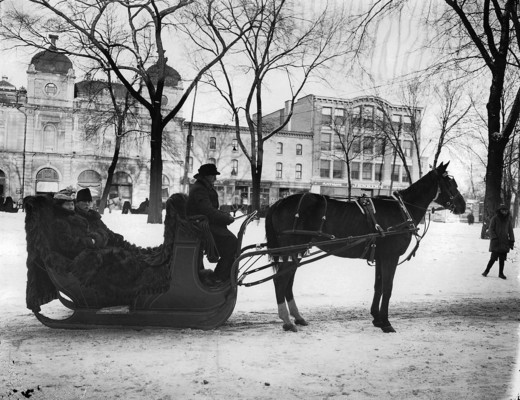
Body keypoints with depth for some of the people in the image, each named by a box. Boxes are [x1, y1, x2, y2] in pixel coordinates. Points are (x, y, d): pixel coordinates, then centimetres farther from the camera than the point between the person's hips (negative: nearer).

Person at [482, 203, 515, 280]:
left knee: (502, 259, 6)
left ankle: (501, 273, 17)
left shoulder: (508, 219, 9)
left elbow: (510, 231, 15)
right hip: (496, 242, -4)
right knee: (494, 258, -7)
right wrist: (494, 238, -15)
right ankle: (486, 271, 7)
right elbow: (491, 229, -4)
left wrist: (512, 241, 9)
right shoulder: (494, 219, -3)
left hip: (505, 243, 4)